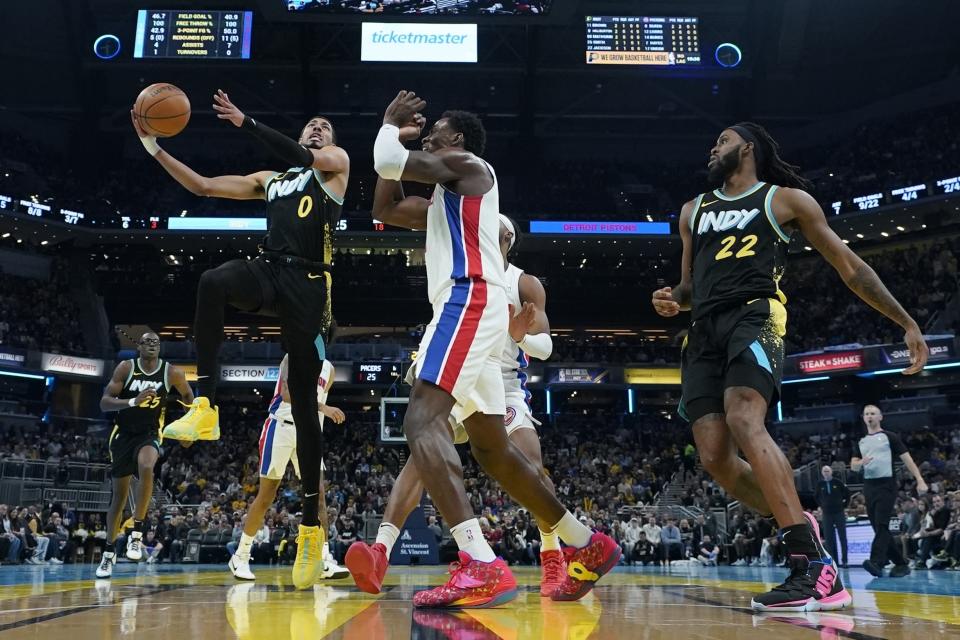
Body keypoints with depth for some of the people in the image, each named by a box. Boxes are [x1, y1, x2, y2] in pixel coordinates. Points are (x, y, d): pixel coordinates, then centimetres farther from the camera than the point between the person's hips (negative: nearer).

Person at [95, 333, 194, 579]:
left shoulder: (172, 372, -9)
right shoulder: (126, 368, -10)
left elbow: (187, 395, 11)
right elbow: (104, 403, -15)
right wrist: (133, 401, -31)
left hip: (150, 434, -1)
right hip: (123, 434, 1)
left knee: (146, 468, -35)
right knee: (119, 495, 7)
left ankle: (137, 534, -24)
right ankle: (109, 552, 25)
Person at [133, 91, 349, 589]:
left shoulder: (337, 161, 16)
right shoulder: (269, 180, 29)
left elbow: (301, 158, -6)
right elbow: (204, 186, 25)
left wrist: (245, 122, -7)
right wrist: (156, 149, 16)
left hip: (307, 283, -4)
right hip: (268, 271, 4)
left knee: (304, 403, -5)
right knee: (212, 281, -35)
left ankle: (311, 524, 2)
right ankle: (205, 407, -34)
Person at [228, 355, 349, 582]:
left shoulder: (329, 368, 12)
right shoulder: (293, 357, -6)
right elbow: (287, 393, -23)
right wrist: (322, 407, -32)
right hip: (281, 427, -5)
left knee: (317, 493, -6)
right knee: (266, 496, 1)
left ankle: (325, 561, -9)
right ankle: (240, 557, 15)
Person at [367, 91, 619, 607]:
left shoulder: (466, 165, 3)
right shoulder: (443, 200, 31)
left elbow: (387, 162, -6)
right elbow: (384, 209, 36)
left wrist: (390, 124, 16)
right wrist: (400, 134, 33)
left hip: (470, 302, -10)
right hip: (471, 311, 10)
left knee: (422, 421, -24)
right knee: (493, 450, 12)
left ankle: (481, 566, -36)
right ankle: (588, 547, 20)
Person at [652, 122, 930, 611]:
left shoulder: (786, 199, 11)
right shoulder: (693, 211, 25)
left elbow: (848, 266, 12)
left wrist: (906, 323, 10)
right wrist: (673, 301, 5)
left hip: (756, 317, -5)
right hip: (705, 330, 6)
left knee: (743, 421, -32)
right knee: (714, 457, -9)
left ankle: (816, 567, -34)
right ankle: (800, 530, 13)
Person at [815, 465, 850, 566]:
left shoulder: (837, 482, -4)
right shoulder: (820, 485, 2)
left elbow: (847, 493, 6)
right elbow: (816, 496, 18)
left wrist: (844, 506, 5)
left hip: (839, 513, -2)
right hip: (827, 514, 2)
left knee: (842, 537, 0)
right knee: (829, 539, 1)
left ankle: (844, 560, 6)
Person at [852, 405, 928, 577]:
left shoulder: (889, 437, 3)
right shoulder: (860, 442, 17)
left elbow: (907, 458, -1)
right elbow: (853, 466, 12)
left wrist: (920, 480, -10)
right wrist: (861, 462, -12)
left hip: (887, 485, -6)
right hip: (869, 486, 6)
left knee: (882, 525, -17)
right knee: (878, 528, 6)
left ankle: (876, 563, -27)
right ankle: (901, 563, 15)